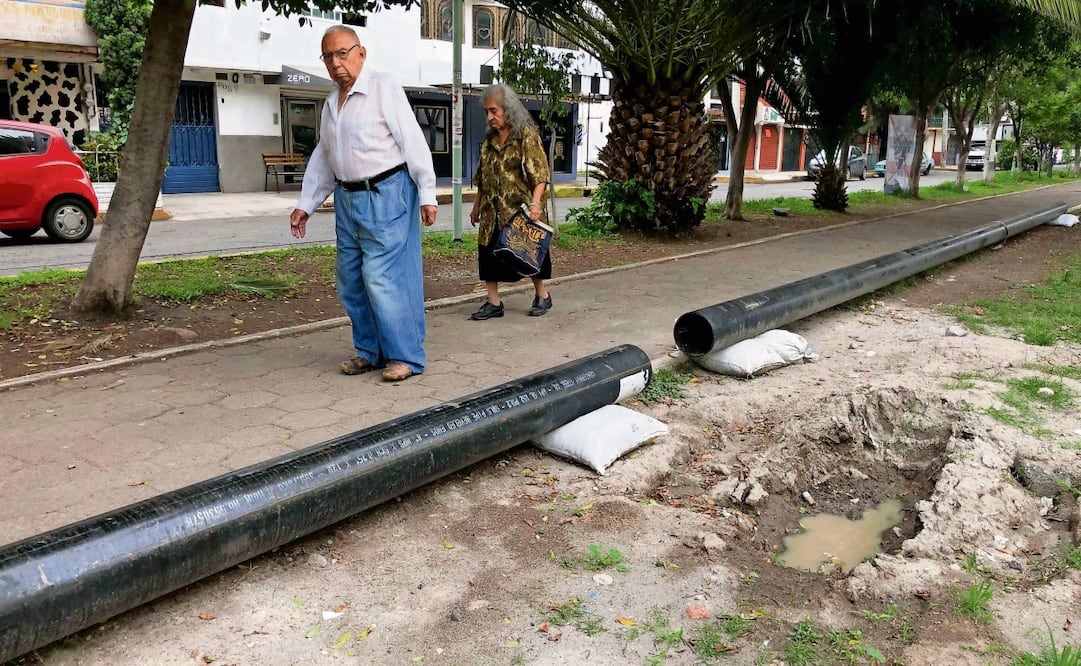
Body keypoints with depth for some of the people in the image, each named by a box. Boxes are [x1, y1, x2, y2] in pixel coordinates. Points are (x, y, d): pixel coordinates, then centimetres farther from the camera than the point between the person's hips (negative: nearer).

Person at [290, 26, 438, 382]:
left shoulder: (383, 89, -6)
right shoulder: (331, 104, 16)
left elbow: (413, 142, -11)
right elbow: (322, 159, 22)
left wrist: (427, 193, -15)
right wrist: (305, 204, 20)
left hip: (386, 195, -8)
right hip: (347, 199, 8)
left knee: (383, 278, -10)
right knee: (351, 282, 9)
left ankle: (406, 356, 0)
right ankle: (370, 351, 21)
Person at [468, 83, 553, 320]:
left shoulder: (527, 135, -8)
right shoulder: (489, 139, 11)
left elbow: (539, 174, -15)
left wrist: (535, 202, -27)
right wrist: (476, 206, 18)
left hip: (520, 209, -6)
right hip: (493, 211, 6)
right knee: (489, 252, 3)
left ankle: (542, 295, 24)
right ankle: (493, 302, 11)